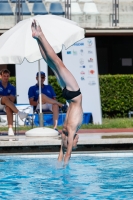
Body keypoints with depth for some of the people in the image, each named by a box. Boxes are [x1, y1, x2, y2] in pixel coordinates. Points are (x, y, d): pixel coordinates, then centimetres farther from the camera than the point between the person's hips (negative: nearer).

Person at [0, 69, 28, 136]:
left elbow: (12, 100, -1)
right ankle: (19, 113, -46)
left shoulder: (11, 87, 12)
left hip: (7, 105, 1)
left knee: (8, 108, -36)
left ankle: (10, 129, -49)